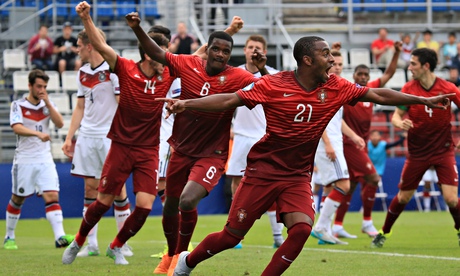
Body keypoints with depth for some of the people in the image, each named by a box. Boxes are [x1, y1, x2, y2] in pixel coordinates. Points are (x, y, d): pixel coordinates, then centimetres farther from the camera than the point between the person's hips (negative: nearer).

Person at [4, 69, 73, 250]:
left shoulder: (48, 104, 8)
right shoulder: (18, 105, -3)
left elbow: (60, 124, -6)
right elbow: (17, 128, -20)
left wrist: (48, 103, -14)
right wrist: (38, 133, -35)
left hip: (45, 160, 2)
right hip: (24, 159, -2)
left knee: (52, 196, -12)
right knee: (17, 199, 8)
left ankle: (60, 237, -22)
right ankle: (9, 237, 23)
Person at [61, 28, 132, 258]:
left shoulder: (113, 70, -9)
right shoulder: (83, 73, 12)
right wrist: (69, 138, 14)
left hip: (110, 137, -6)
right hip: (87, 136, 6)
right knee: (90, 187, 5)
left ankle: (123, 243, 3)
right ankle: (91, 244, 9)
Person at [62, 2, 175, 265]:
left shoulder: (168, 74, -1)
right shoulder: (126, 70, -9)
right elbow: (100, 45, -17)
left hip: (149, 151, 2)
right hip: (121, 147, -2)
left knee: (145, 206, -8)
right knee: (103, 201, 3)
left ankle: (117, 246, 17)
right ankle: (78, 243, 28)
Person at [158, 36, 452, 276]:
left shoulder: (336, 88, -2)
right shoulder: (273, 85, -14)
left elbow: (378, 95, 2)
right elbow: (230, 100, -12)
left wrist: (425, 100, 0)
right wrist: (185, 104, -21)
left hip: (298, 176, 4)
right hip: (263, 171, -3)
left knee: (302, 229, -20)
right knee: (232, 235, 1)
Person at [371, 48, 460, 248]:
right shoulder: (409, 89, -6)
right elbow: (397, 115, -1)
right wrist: (400, 123, -26)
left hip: (443, 150, -2)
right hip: (417, 152, 2)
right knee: (403, 197, 6)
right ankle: (384, 233, 27)